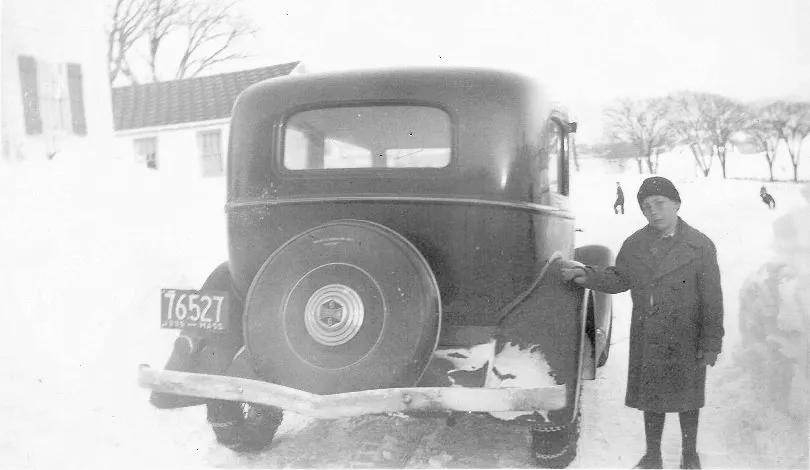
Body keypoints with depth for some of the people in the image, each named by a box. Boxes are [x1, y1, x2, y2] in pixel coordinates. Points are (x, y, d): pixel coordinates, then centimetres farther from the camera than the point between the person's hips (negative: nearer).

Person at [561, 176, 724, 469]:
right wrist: (586, 275, -8)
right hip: (647, 341, 3)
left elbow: (712, 300, -9)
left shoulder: (700, 246, -10)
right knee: (651, 396, 15)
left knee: (687, 397, 13)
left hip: (687, 341, -3)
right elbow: (619, 279, 8)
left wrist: (712, 343, -11)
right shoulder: (634, 244, 0)